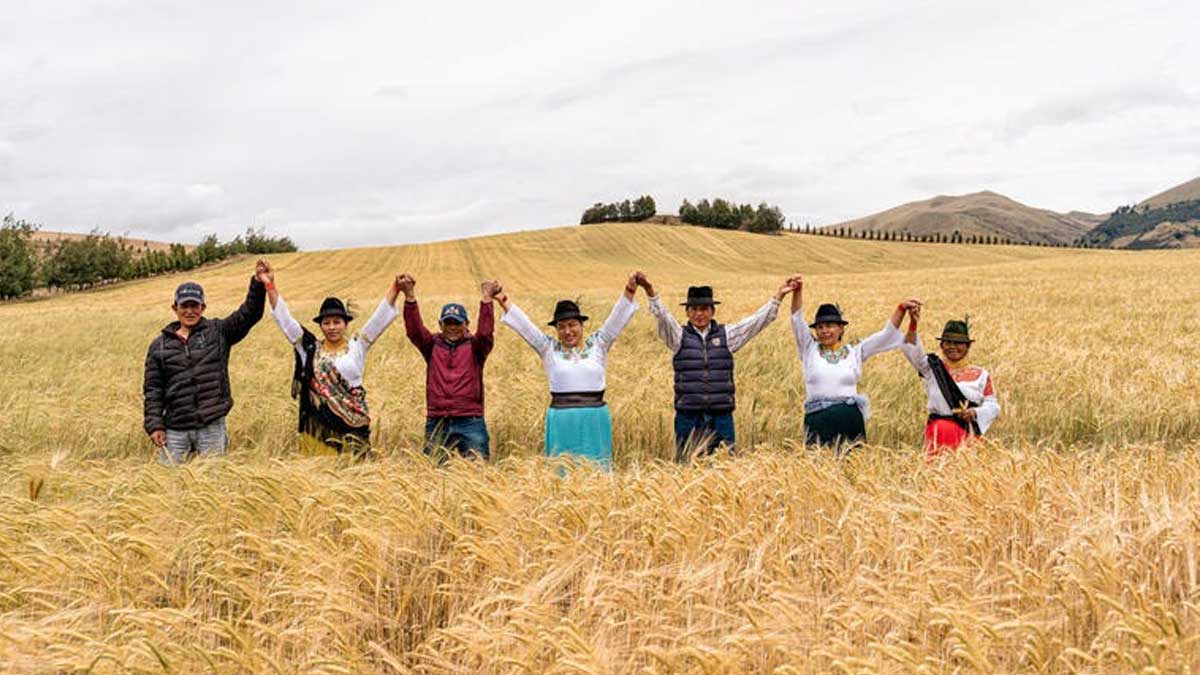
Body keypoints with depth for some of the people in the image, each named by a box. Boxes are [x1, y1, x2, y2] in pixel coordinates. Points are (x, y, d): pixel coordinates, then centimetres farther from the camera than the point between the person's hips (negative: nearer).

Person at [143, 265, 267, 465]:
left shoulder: (218, 332, 5)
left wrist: (258, 284, -24)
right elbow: (152, 389, 8)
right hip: (175, 430, 1)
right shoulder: (160, 345, 8)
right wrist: (154, 425, 0)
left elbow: (249, 314, -8)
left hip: (212, 428, -1)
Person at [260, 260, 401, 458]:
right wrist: (270, 285, -2)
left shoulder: (357, 346, 6)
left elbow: (381, 315, -1)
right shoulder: (310, 348, 8)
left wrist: (395, 286, -12)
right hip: (318, 426, 1)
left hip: (352, 424, -1)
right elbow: (284, 317, 5)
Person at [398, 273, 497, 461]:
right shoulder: (433, 346, 9)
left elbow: (485, 333, -15)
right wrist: (410, 296, -19)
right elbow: (414, 330, -6)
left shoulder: (474, 347, 4)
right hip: (436, 424, 2)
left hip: (470, 423, -2)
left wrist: (486, 299, -25)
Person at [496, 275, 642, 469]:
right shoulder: (549, 349, 7)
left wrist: (628, 292, -11)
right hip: (562, 421, 0)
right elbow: (524, 325, 1)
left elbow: (616, 319, 1)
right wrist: (505, 303, -8)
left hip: (595, 419, 0)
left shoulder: (597, 345, 7)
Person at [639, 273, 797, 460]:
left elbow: (758, 320, 6)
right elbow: (662, 316, -11)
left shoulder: (726, 334, 10)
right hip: (688, 416, -1)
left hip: (721, 416, 1)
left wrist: (778, 297, -3)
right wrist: (650, 291, -27)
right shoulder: (679, 336, 5)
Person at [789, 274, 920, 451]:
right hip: (817, 417, -1)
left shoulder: (855, 352, 11)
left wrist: (901, 309, -3)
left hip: (850, 418, 1)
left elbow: (886, 334, 9)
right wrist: (798, 291, -15)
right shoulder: (809, 350, 9)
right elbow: (797, 320, -1)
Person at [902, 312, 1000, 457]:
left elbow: (993, 406, 7)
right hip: (938, 430, 0)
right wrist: (913, 324, -21)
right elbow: (911, 349, -6)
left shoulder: (980, 375, 10)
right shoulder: (933, 368, 8)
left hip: (968, 432, 1)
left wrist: (975, 412, -14)